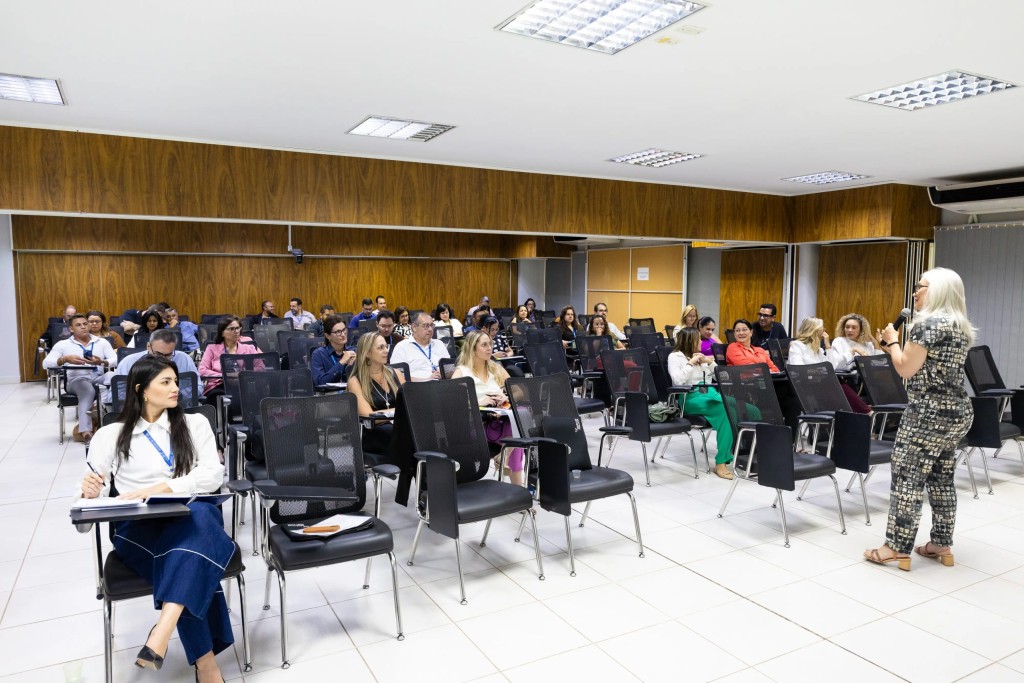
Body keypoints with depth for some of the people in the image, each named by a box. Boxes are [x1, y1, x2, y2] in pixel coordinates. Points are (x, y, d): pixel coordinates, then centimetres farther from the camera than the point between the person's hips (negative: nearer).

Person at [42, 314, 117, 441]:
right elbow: (46, 363, -1)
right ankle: (85, 430, -46)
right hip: (77, 379, -2)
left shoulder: (102, 342, 17)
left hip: (99, 378, 2)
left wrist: (102, 362, -18)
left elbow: (116, 360, 3)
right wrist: (65, 359, -20)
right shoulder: (63, 344, 13)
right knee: (88, 390, -38)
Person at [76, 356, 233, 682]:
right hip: (137, 528, -1)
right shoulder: (110, 435, 13)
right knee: (191, 563, -35)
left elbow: (213, 475, 0)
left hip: (192, 518, 1)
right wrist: (89, 491, -21)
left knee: (200, 516, -38)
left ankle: (160, 635, -47)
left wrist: (161, 488, -15)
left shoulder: (195, 424, 14)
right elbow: (97, 493, 5)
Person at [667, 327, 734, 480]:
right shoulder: (675, 357, 4)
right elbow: (678, 380, -14)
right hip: (690, 397, -6)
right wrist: (691, 363, -9)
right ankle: (721, 461, -29)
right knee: (728, 409, -33)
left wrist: (710, 362, 5)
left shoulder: (702, 356, 24)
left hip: (710, 393, 6)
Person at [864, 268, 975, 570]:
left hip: (929, 413, -10)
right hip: (957, 412, 10)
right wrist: (891, 348, 15)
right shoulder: (961, 327, 14)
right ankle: (942, 545, 23)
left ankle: (898, 549, 1)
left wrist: (893, 341, 0)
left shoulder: (927, 323, -16)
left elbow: (906, 369, -15)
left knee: (907, 478, -4)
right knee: (942, 479, 15)